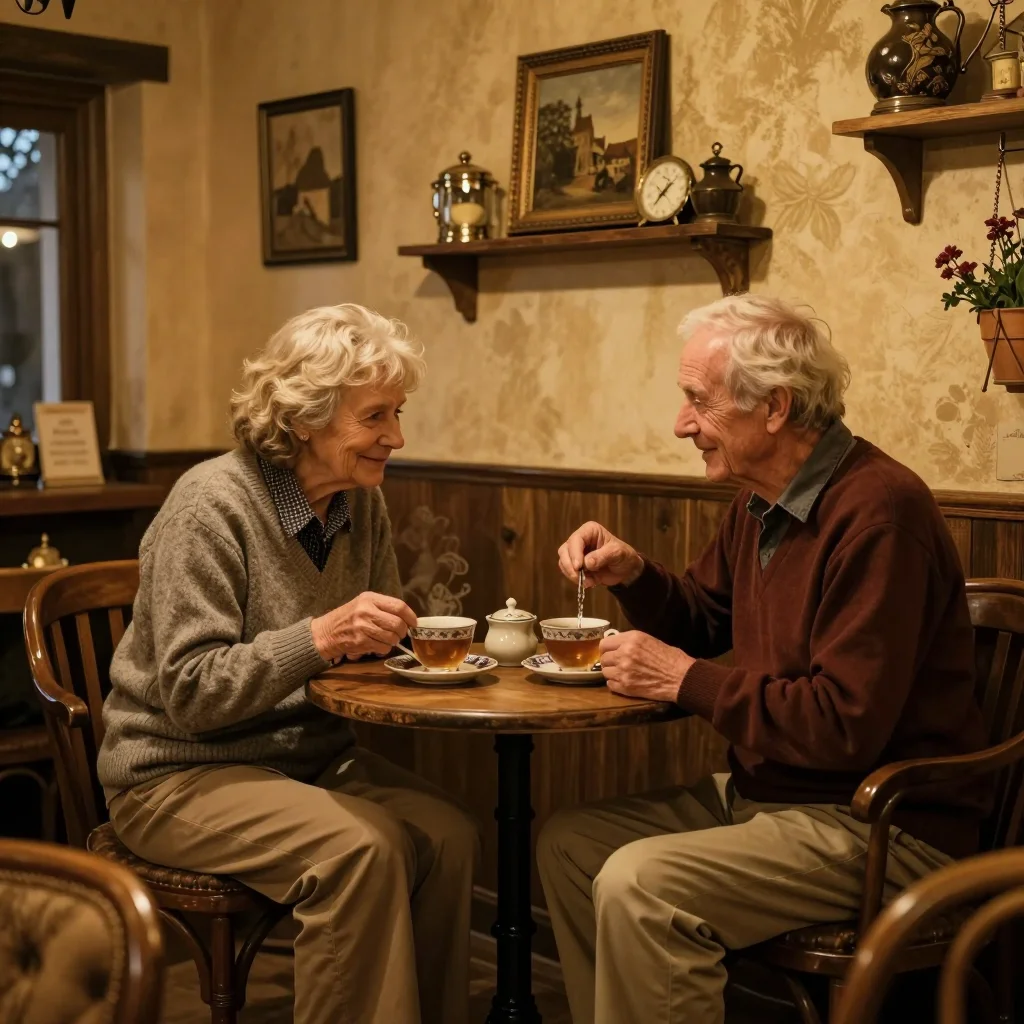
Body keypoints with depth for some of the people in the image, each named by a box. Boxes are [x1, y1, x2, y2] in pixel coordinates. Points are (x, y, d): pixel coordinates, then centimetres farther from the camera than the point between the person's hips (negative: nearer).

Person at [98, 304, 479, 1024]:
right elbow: (190, 693, -20)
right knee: (360, 848, -30)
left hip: (311, 756, 6)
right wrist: (320, 637, -32)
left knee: (448, 836, -19)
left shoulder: (362, 504, 3)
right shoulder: (212, 505, -17)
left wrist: (390, 639, -8)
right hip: (181, 774, -6)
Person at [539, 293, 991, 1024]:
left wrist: (685, 680, -18)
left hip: (886, 827, -9)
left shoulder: (876, 510, -23)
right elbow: (701, 621, 22)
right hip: (765, 792, 10)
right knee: (569, 842, 5)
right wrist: (632, 574, 1)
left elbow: (847, 725, -27)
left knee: (638, 886, -25)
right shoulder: (762, 503, 7)